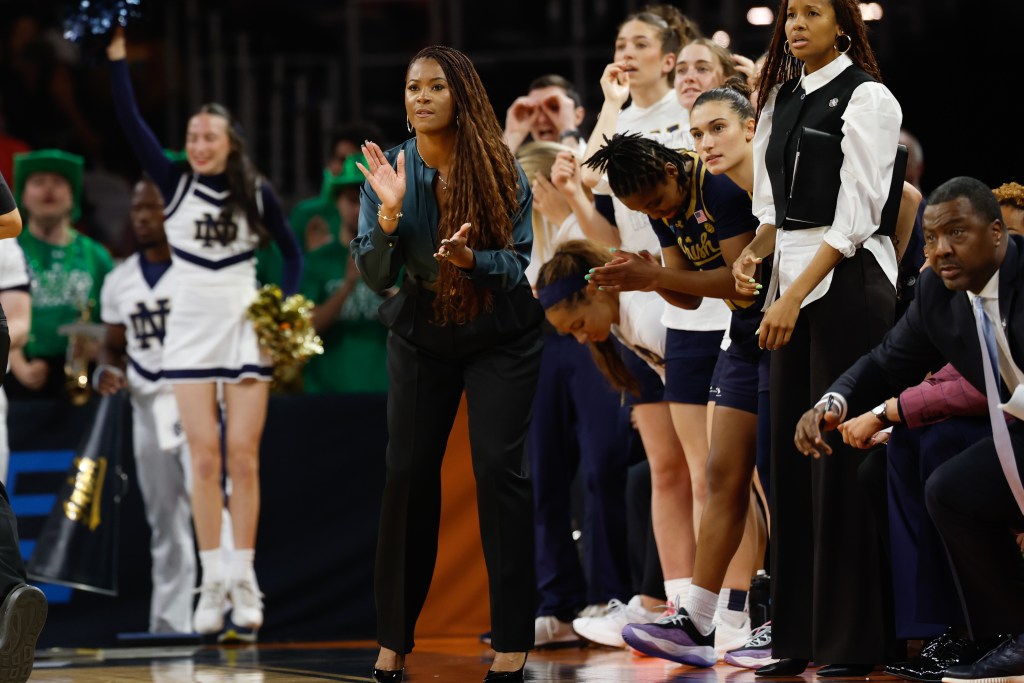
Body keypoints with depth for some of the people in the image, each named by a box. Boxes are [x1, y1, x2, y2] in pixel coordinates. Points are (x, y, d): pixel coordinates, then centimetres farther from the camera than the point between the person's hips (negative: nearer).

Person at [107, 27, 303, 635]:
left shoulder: (257, 193, 0)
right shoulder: (174, 182, 2)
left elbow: (292, 252, 10)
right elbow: (132, 123, -6)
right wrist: (118, 55, -14)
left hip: (246, 327, -1)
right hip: (191, 327, 1)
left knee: (243, 454, -3)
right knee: (204, 455, -2)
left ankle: (244, 579, 1)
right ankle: (213, 583, 1)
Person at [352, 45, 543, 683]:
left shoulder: (500, 169, -11)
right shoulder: (389, 169, -7)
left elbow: (517, 262, -10)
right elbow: (375, 275, -11)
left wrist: (471, 260, -31)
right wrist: (389, 213, -28)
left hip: (501, 338, -2)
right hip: (421, 337, 2)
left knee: (499, 466, -11)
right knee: (408, 472, -4)